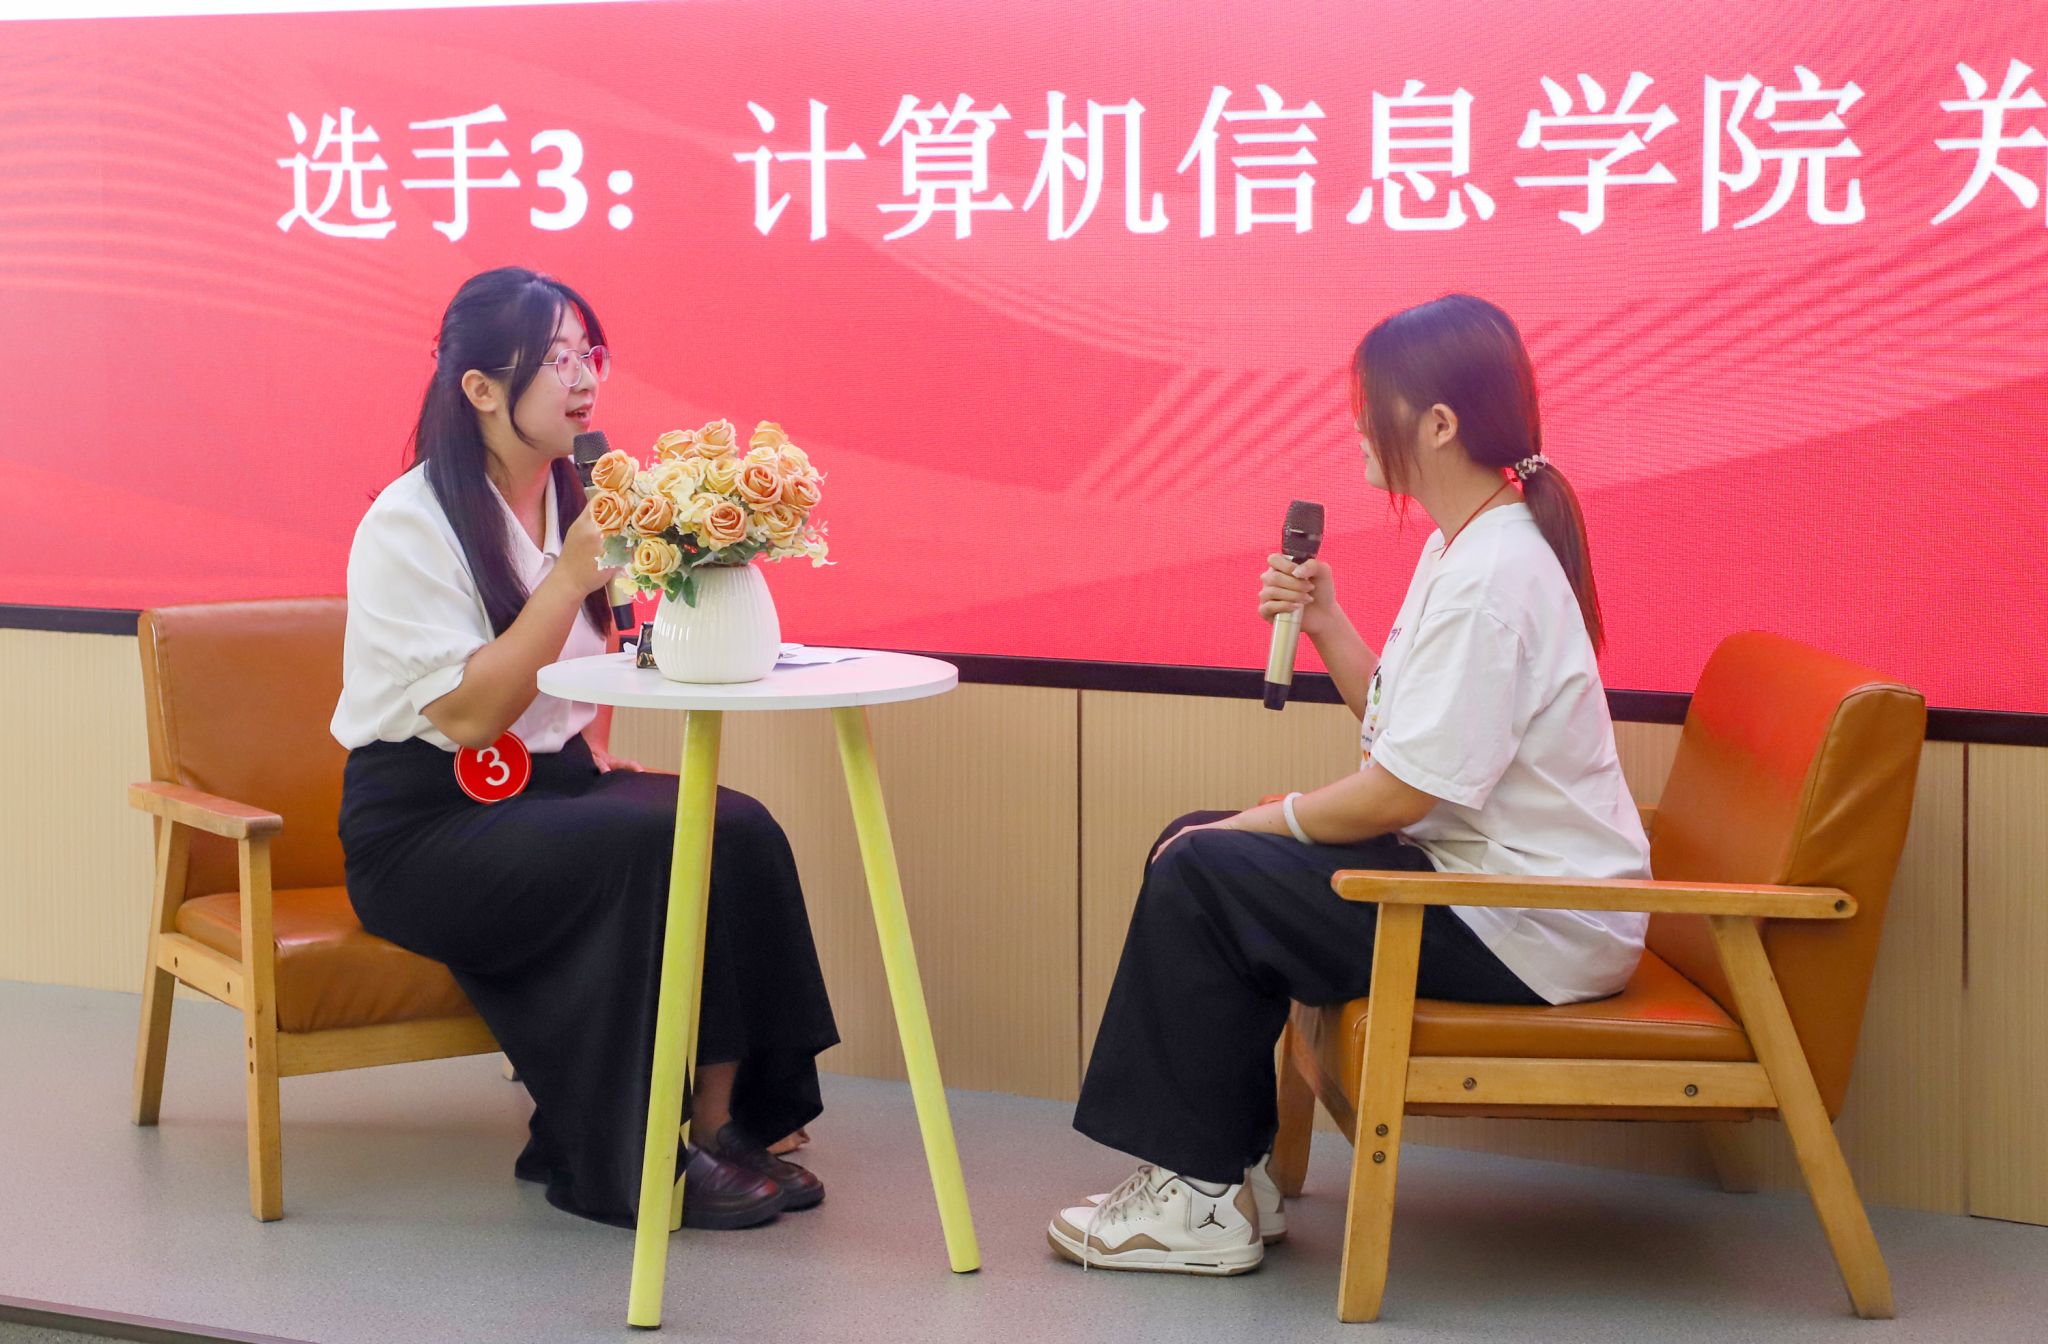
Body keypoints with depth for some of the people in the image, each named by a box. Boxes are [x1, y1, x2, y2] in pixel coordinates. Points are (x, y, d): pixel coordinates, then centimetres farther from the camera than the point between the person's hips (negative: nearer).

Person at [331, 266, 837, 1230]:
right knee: (649, 847, -30)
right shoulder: (408, 526, -13)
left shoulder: (575, 500, 9)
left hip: (548, 784, 7)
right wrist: (570, 577, -23)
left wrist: (595, 751, 7)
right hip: (424, 825, -7)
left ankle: (724, 1122, -17)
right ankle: (628, 1160, -21)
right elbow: (465, 716, -21)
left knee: (738, 829, -21)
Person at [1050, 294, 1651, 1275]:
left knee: (1201, 878, -14)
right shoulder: (1462, 546, 11)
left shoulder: (1493, 577, -22)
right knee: (1197, 847, 8)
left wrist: (1259, 822, -10)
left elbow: (1403, 790, -23)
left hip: (1533, 932, -11)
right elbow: (1401, 727, 13)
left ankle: (1206, 1197, -2)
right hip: (1469, 870, 11)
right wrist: (1326, 626, 1)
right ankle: (1229, 1166, 10)